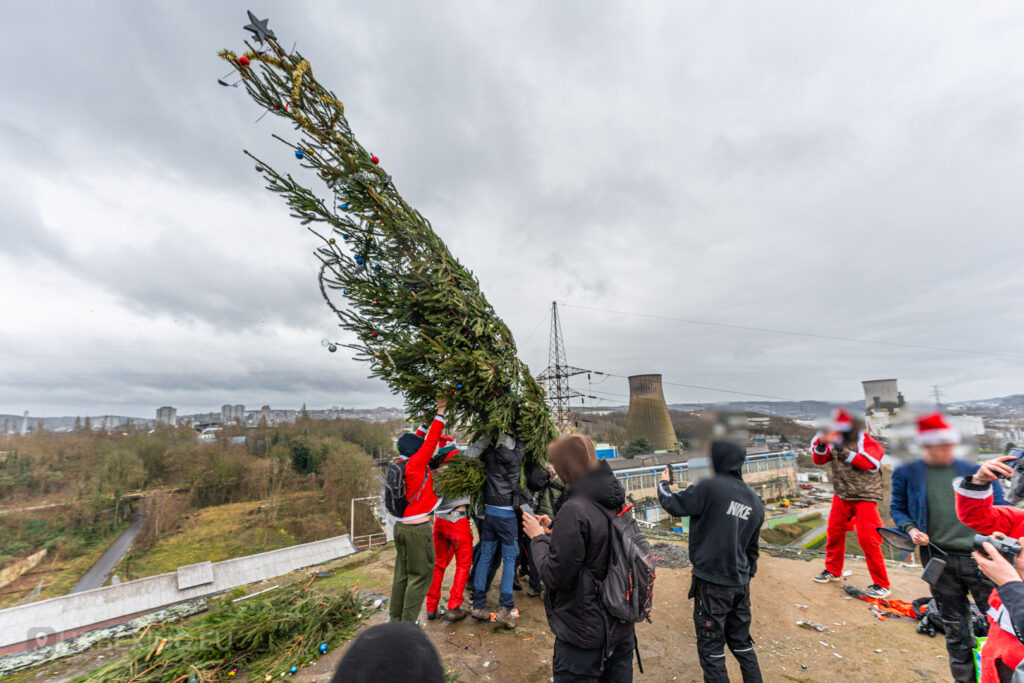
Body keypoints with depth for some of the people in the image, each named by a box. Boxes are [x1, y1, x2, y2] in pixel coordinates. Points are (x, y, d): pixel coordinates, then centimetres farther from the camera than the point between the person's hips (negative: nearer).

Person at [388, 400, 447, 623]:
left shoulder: (400, 464, 4)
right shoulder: (416, 464, -19)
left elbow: (423, 440, 13)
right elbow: (431, 442, -17)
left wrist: (432, 418, 16)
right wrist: (440, 412, -12)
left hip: (400, 527, 9)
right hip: (418, 530, -8)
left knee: (402, 573, 20)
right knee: (420, 576, 5)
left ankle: (395, 618, 32)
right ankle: (408, 624, 13)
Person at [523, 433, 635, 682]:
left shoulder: (575, 510, -28)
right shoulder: (617, 500, -2)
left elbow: (555, 576, -24)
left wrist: (538, 538, -10)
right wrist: (554, 530, 4)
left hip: (585, 635, -7)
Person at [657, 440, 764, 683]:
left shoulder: (710, 487, -17)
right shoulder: (755, 501, 6)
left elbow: (673, 504, -10)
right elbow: (752, 547, 15)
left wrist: (663, 483, 9)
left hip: (711, 582, -7)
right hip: (740, 583, 7)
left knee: (711, 647, 7)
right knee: (742, 643, 23)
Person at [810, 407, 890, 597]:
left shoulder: (865, 441, -10)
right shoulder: (835, 442, 2)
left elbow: (871, 463, -24)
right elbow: (818, 460, -2)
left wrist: (846, 452, -30)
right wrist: (821, 444, -19)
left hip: (864, 497, -5)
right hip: (841, 496, 5)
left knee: (868, 540, -4)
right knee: (834, 532, 11)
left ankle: (881, 584, 13)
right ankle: (833, 570, 29)